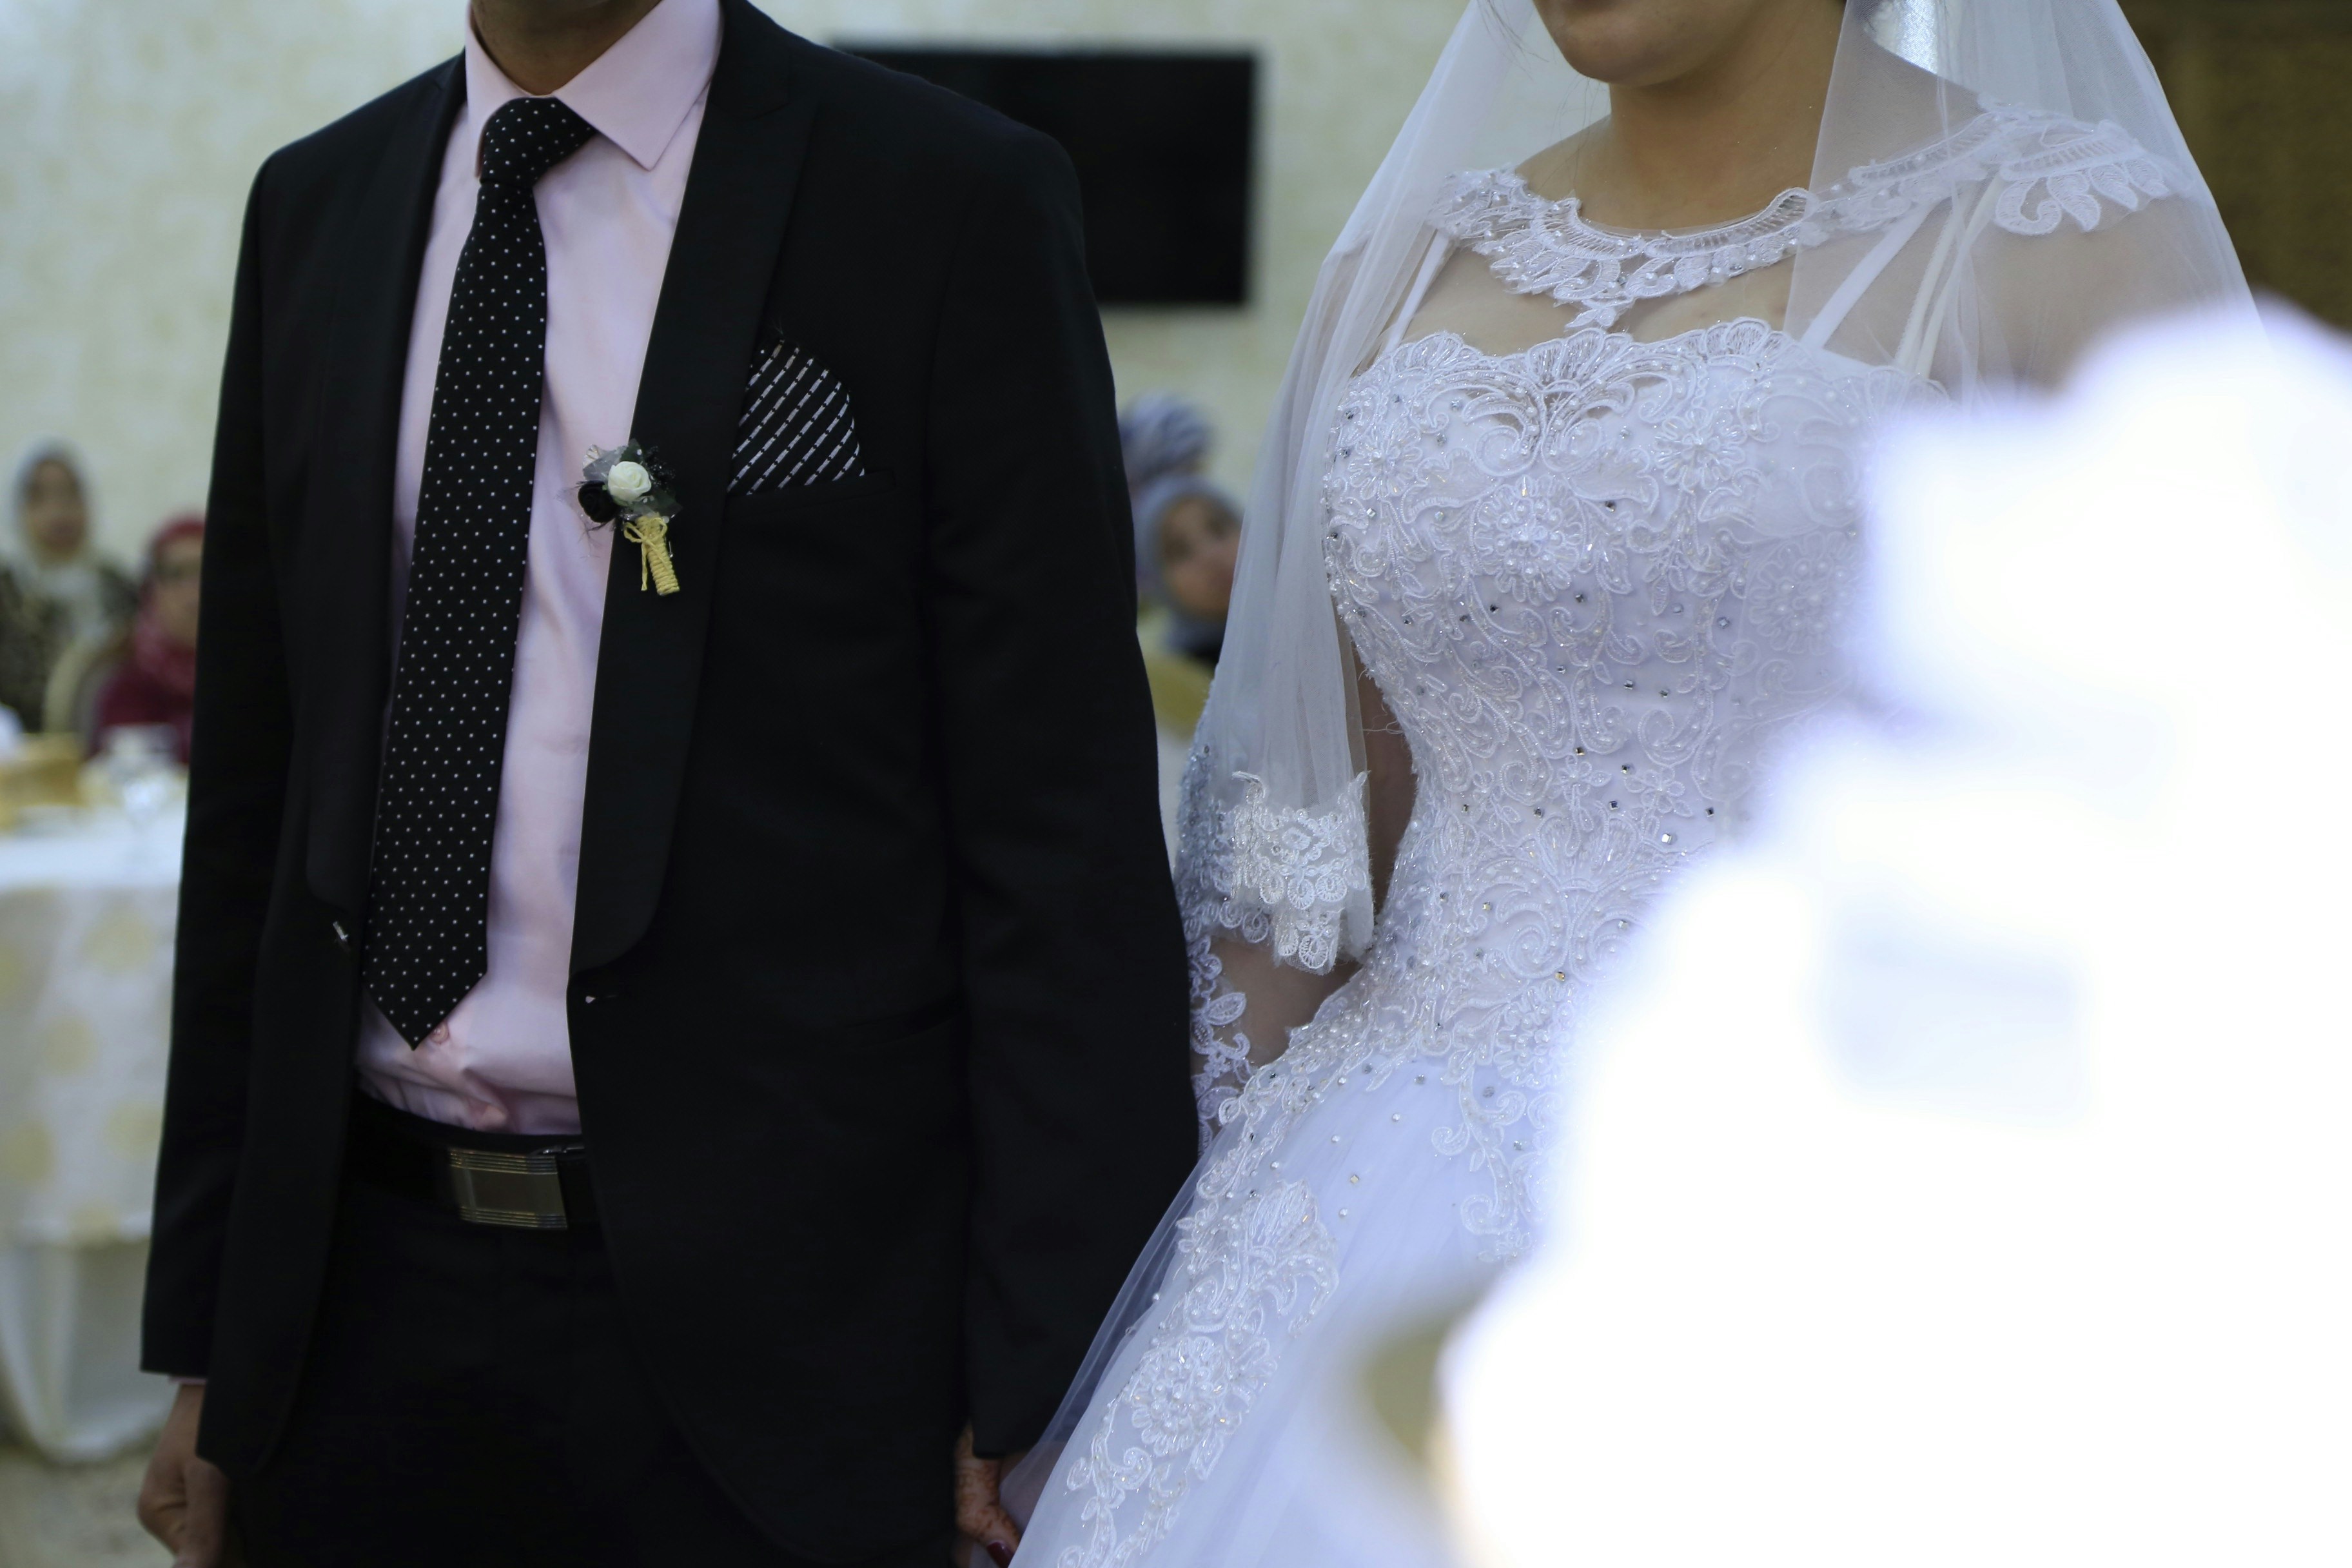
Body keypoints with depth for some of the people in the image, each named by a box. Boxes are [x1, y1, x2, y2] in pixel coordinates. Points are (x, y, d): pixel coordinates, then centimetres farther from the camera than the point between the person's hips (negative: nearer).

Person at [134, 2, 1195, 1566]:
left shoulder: (952, 203, -5)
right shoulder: (314, 207, 9)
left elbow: (1062, 833, -8)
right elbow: (258, 802, 12)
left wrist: (1046, 1386, -12)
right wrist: (207, 1331, 11)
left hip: (771, 1323, -4)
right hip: (360, 1298, 4)